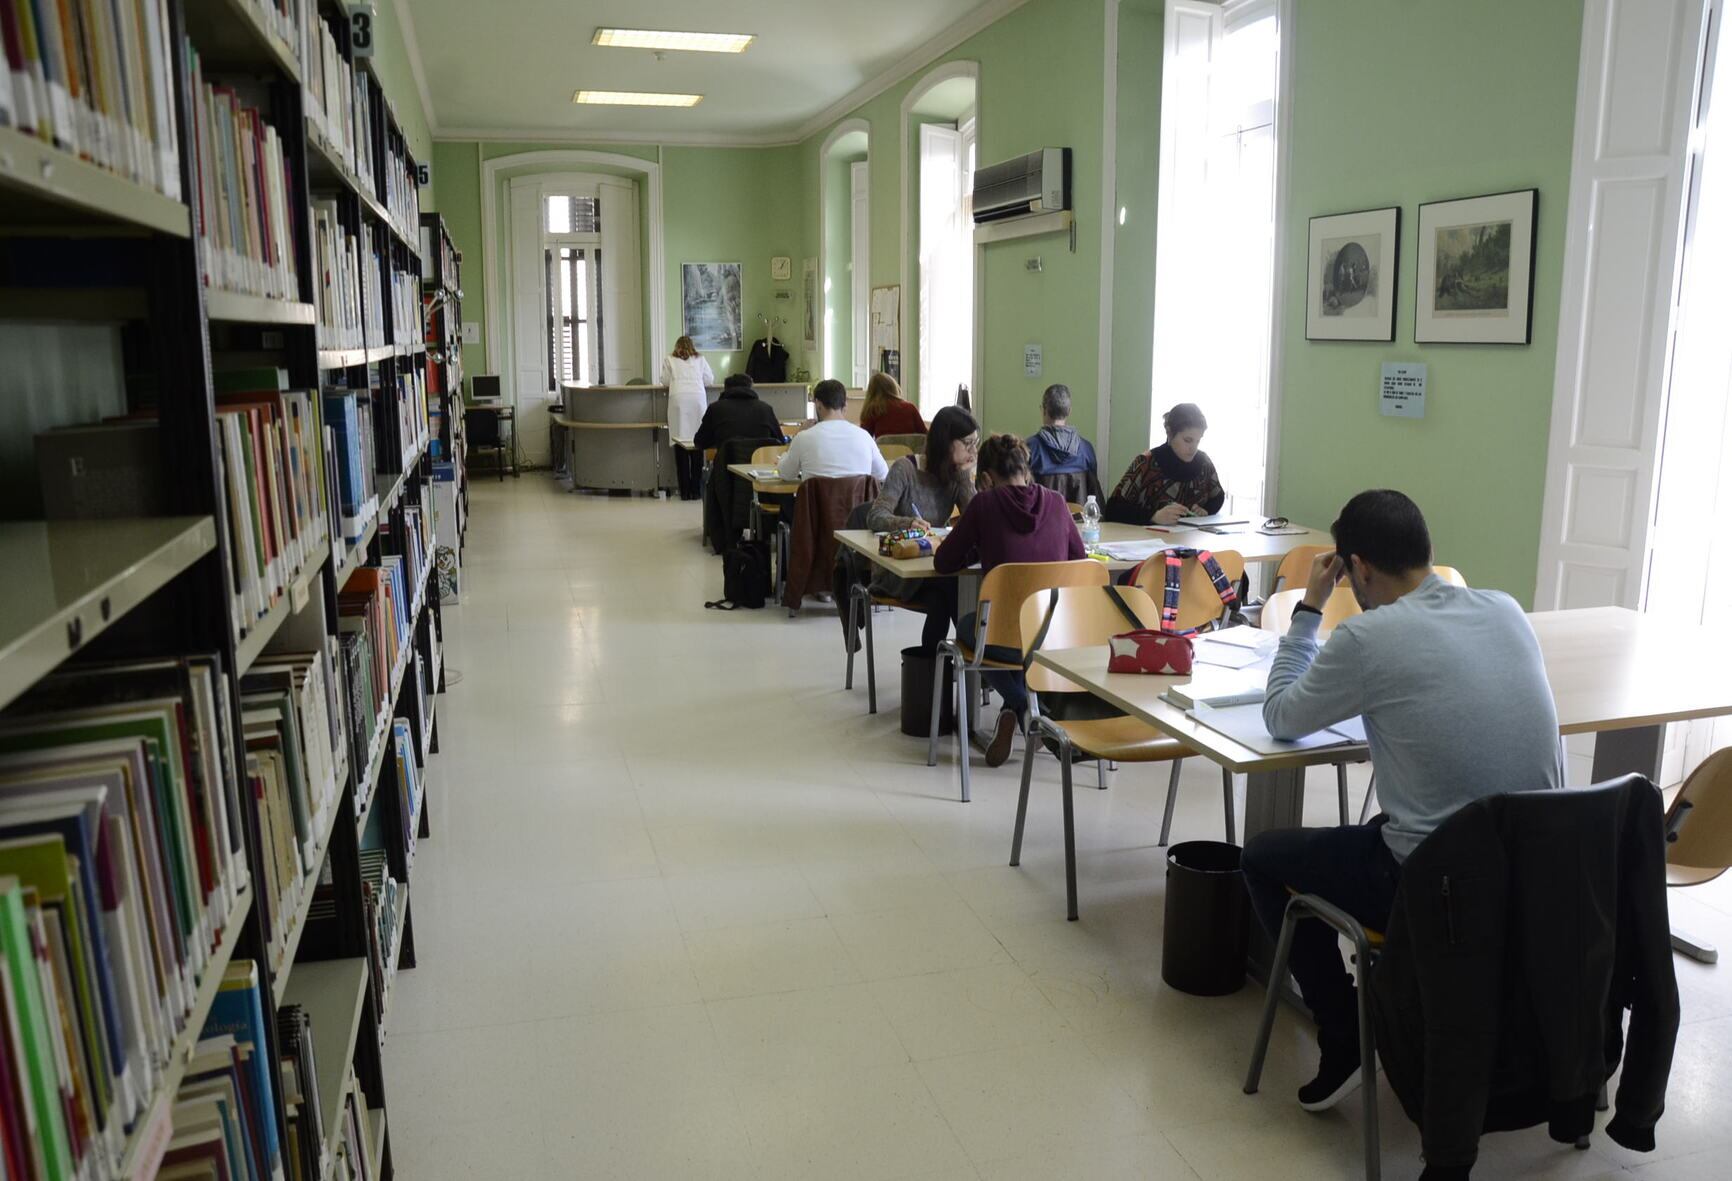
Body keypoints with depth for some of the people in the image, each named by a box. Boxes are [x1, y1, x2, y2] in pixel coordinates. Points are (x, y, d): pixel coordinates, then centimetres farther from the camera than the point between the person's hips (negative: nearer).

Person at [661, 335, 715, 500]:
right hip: (698, 398, 1)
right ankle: (695, 490, 1)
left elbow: (665, 381, 14)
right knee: (697, 444, 3)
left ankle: (685, 491, -3)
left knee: (680, 445, 0)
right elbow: (710, 379, 17)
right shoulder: (700, 359, 18)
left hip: (678, 399, -1)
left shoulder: (669, 361, 15)